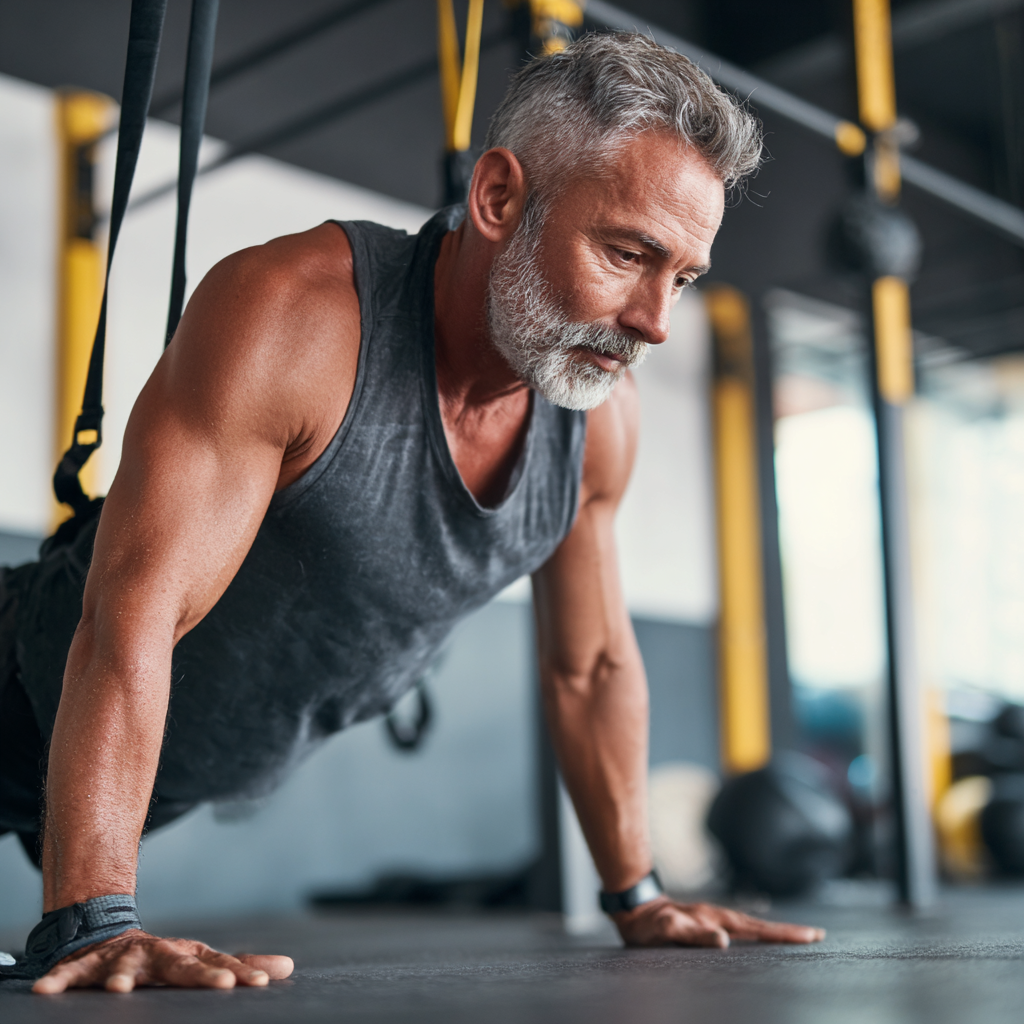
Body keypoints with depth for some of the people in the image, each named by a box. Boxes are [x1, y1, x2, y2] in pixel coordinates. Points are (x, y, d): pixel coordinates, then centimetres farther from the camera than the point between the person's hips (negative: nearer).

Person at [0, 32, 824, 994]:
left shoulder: (601, 416, -13)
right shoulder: (295, 314, -32)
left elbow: (592, 667, 1)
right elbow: (135, 614, -37)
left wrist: (636, 897, 5)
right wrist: (93, 925, -43)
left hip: (239, 770, 6)